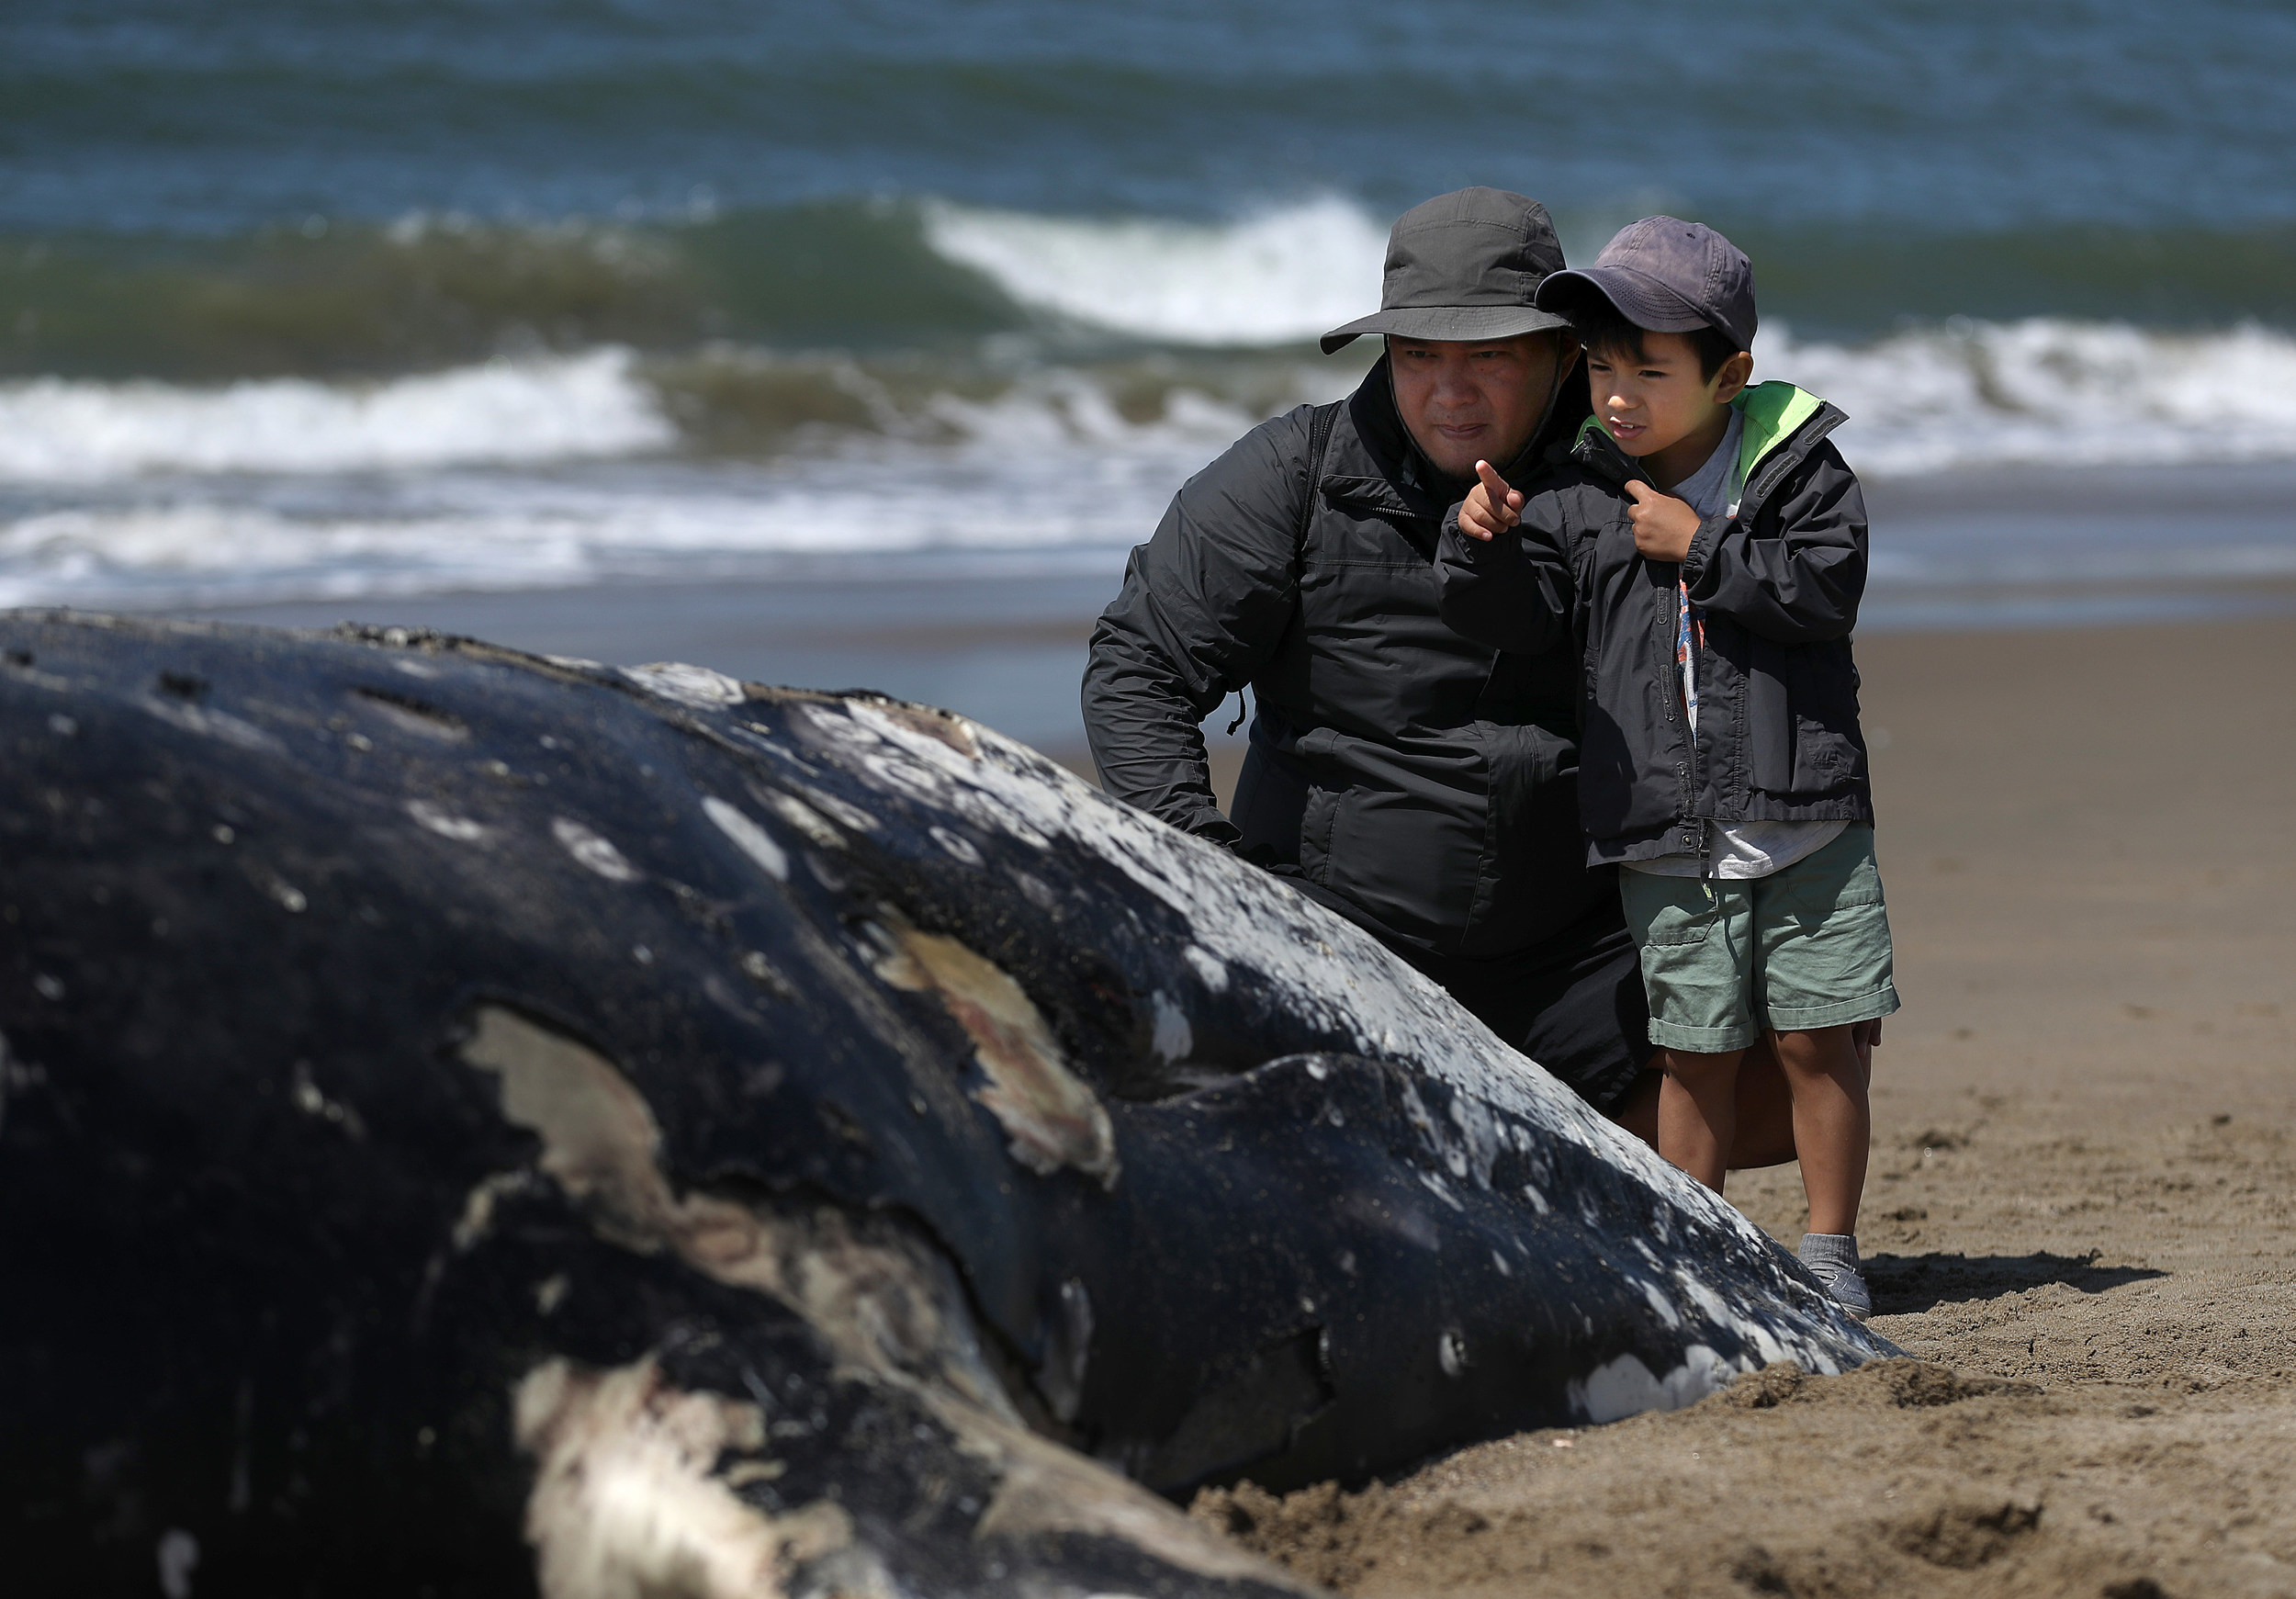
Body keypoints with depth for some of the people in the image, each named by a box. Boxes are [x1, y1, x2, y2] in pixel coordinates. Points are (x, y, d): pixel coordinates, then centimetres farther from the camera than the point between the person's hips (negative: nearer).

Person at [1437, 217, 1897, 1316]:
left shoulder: (1796, 470, -2)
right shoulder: (1581, 500, 3)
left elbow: (1826, 590, -13)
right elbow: (1519, 622, 0)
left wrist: (1702, 548, -15)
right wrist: (1485, 546, -19)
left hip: (1804, 824, -1)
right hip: (1663, 843, 1)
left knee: (1818, 1040, 1)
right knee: (1694, 1056, 6)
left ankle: (1830, 1249, 14)